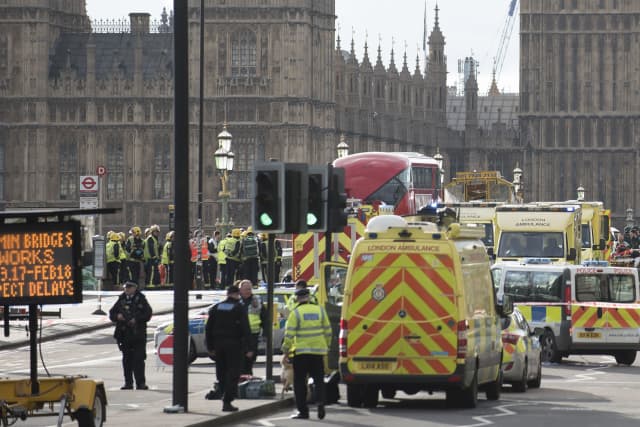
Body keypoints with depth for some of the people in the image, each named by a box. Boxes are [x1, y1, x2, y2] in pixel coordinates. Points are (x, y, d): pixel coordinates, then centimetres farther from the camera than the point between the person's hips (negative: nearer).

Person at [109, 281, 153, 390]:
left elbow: (148, 314, -4)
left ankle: (140, 383, -5)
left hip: (138, 335, -4)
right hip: (124, 335, 4)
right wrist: (117, 316, -6)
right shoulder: (121, 300, 14)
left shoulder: (141, 300, 2)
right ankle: (128, 383, 12)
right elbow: (112, 313, 16)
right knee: (127, 360, 7)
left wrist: (136, 319, -15)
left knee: (138, 359, -7)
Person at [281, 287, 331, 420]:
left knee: (299, 382, 5)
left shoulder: (295, 313, -6)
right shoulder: (320, 310, 5)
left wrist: (286, 351, -1)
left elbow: (289, 334, -9)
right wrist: (326, 347, 21)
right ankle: (320, 403, -10)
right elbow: (327, 331, 10)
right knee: (318, 379, 11)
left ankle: (302, 410, 4)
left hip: (301, 351, -3)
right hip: (318, 351, 3)